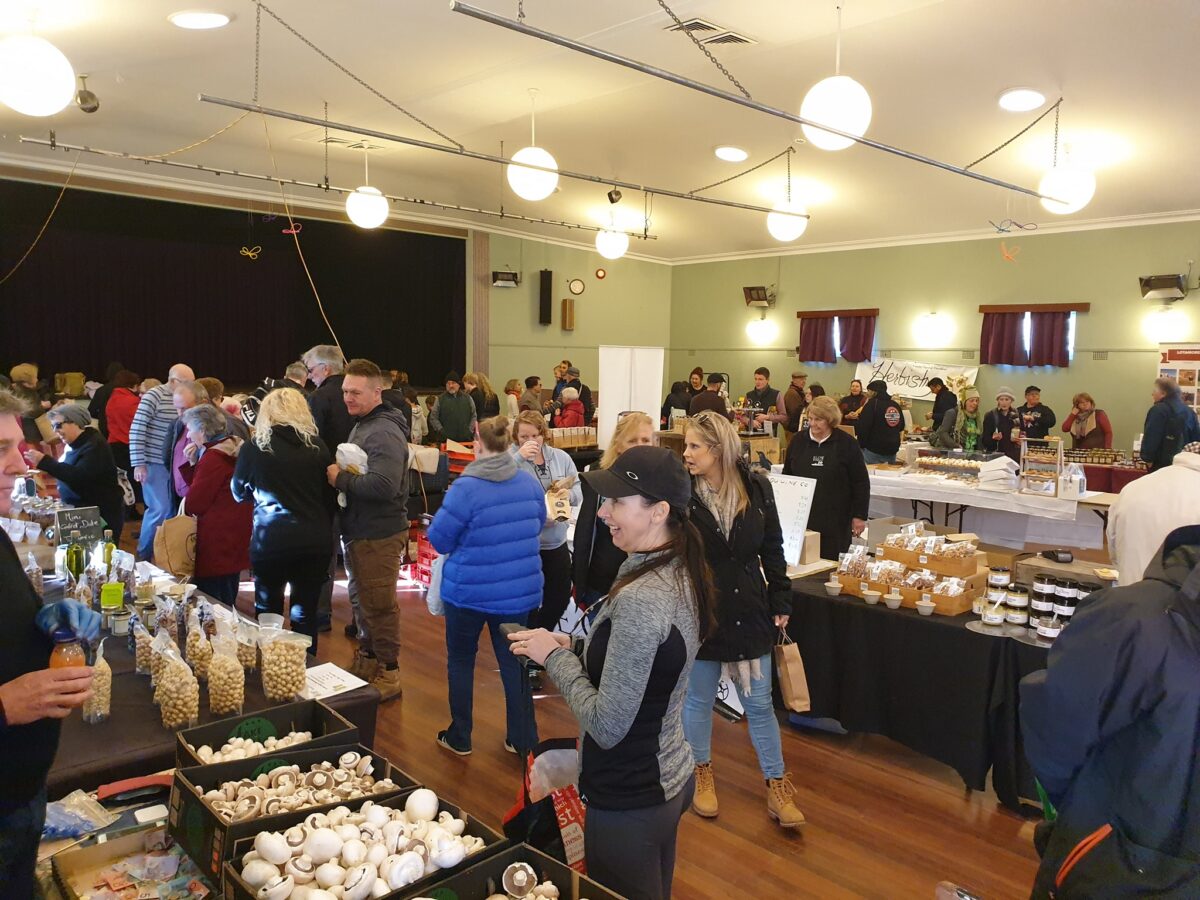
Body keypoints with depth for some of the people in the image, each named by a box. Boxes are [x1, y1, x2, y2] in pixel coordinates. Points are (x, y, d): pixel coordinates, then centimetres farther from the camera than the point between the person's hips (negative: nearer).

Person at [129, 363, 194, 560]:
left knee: (174, 509, 7)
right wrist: (138, 463, -16)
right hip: (154, 464, -6)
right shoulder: (153, 396, -12)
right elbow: (136, 430, -13)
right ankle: (143, 555, 11)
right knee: (160, 510, -6)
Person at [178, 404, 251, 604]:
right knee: (227, 603, 18)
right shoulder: (233, 450, 13)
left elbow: (193, 504, -15)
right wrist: (192, 464, 5)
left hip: (217, 545, -10)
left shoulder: (213, 458, -18)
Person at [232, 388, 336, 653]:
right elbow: (331, 497, 8)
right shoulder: (317, 447, 2)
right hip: (314, 542, 2)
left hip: (270, 542, -1)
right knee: (305, 616, 12)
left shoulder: (253, 448, -3)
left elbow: (239, 492, 13)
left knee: (268, 615, 16)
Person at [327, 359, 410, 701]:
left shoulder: (384, 433, -20)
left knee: (378, 604, 0)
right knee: (361, 598, 22)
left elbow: (384, 485, -31)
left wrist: (341, 478, -21)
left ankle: (388, 674, 14)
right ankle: (367, 659, 39)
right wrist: (339, 474, 3)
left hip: (379, 535, -10)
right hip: (359, 531, 11)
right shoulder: (362, 425, 12)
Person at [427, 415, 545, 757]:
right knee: (513, 661, 15)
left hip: (469, 591, -4)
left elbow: (439, 540, -11)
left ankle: (459, 738, 26)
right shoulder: (530, 482, -4)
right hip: (519, 590, 4)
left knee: (461, 660, 16)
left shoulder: (466, 487, -19)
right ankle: (523, 739, 21)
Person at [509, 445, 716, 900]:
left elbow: (607, 726, -26)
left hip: (629, 804, -9)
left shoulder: (640, 598, -29)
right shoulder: (681, 572, -1)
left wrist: (555, 656, -15)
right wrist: (571, 647, 1)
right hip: (672, 777, 9)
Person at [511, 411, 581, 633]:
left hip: (556, 542, 5)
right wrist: (519, 456, -29)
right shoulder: (511, 456, -8)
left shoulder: (561, 457, 4)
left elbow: (579, 491, 6)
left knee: (560, 597, 15)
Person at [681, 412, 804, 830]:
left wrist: (780, 603, 2)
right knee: (699, 699, 15)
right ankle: (702, 775, 37)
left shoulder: (757, 487, -7)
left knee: (759, 703, 11)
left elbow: (772, 550, 2)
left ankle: (777, 786, 27)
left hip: (749, 612, 1)